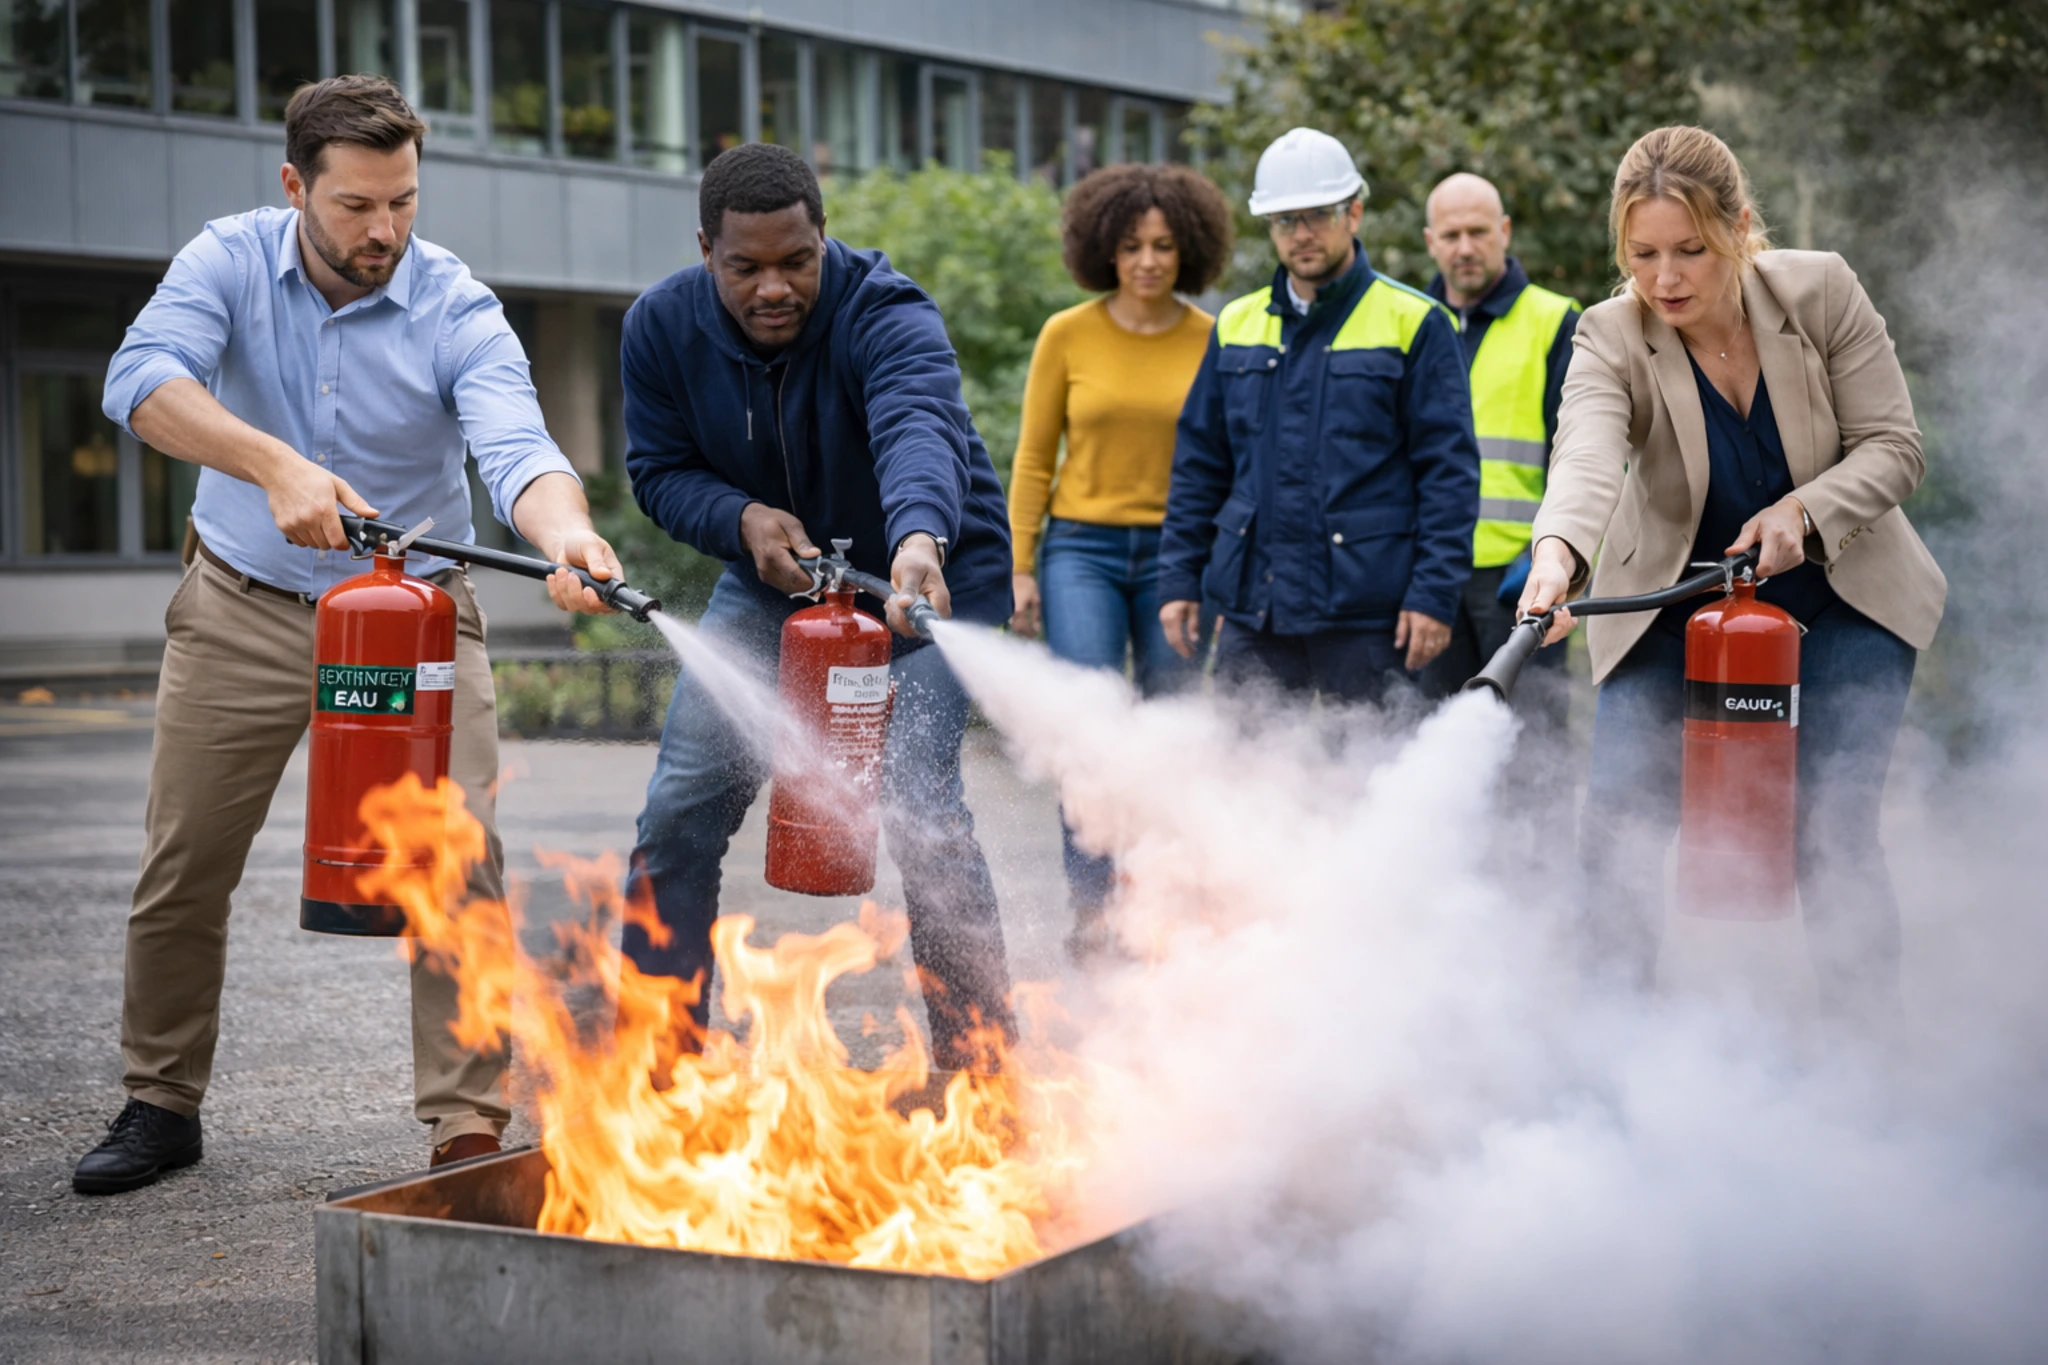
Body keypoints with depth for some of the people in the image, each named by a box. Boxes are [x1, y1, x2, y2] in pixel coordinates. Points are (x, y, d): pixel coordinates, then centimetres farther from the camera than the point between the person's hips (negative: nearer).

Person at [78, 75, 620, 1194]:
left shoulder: (458, 312, -15)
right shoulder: (229, 262, -11)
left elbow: (515, 447, -31)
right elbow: (142, 380, -28)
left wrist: (563, 531, -54)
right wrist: (276, 465, -44)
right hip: (243, 609, 2)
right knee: (182, 872, 7)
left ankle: (469, 1124, -4)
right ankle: (162, 1108, 25)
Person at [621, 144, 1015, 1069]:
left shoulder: (885, 316, -31)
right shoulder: (663, 328, -14)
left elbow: (919, 428, -50)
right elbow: (660, 469, -5)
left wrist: (920, 540, -72)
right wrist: (742, 519, -27)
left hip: (927, 576, -5)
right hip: (772, 580, 5)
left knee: (918, 804, -19)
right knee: (681, 807, -2)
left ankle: (976, 1058, -3)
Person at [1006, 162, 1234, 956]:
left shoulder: (1211, 344, 2)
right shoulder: (1067, 336, 1)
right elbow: (1032, 461, 6)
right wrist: (1019, 568, 1)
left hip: (1178, 554, 1)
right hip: (1083, 547, -1)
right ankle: (1091, 904, -12)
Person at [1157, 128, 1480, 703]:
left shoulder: (1414, 324, 0)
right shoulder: (1236, 326, 13)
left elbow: (1450, 470, -4)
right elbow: (1198, 465, 17)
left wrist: (1434, 595, -11)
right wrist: (1180, 578, 9)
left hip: (1367, 616, -4)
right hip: (1253, 612, 4)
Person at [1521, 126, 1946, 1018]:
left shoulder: (1821, 292, -16)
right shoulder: (1611, 339, -19)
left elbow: (1892, 446, -10)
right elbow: (1586, 457, -39)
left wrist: (1803, 512, -29)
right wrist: (1558, 552, -60)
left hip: (1838, 602, -1)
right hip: (1674, 604, 1)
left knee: (1834, 834, -7)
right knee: (1618, 826, -7)